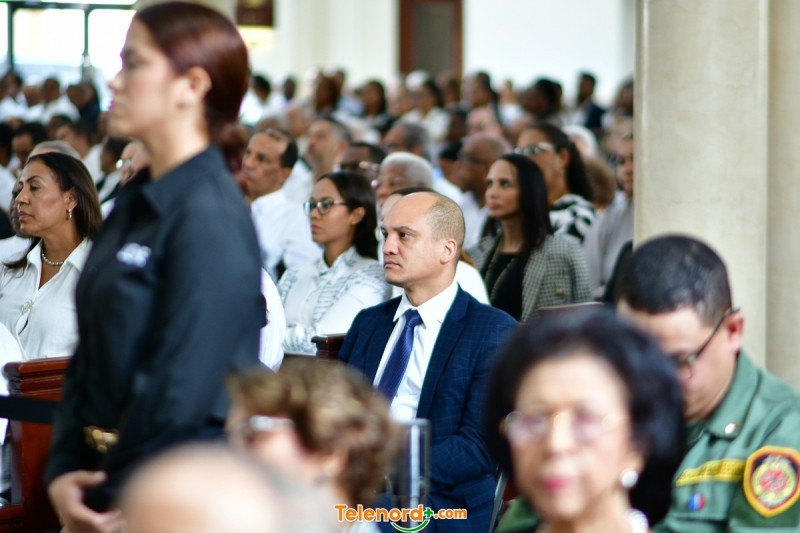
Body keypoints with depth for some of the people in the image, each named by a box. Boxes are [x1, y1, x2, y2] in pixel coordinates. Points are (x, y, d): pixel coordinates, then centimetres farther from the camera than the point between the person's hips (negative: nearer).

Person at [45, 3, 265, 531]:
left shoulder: (211, 216, -17)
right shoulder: (134, 206, 9)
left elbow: (182, 384, -21)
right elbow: (91, 354, 10)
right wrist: (63, 471, -2)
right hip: (107, 480, 8)